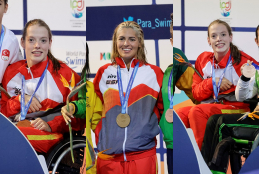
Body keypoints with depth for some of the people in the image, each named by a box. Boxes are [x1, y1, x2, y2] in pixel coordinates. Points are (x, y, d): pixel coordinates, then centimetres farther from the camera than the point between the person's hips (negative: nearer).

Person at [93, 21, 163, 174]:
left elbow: (163, 108, 15)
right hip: (109, 155, 1)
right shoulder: (104, 73, 10)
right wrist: (99, 139, 10)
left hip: (143, 154, -1)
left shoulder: (154, 73, 6)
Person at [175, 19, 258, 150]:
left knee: (196, 111, -30)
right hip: (209, 106, 5)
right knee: (179, 114, -23)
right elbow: (196, 93, 9)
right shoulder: (203, 59, 12)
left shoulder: (242, 60, -4)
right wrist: (213, 82, -7)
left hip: (235, 108, -5)